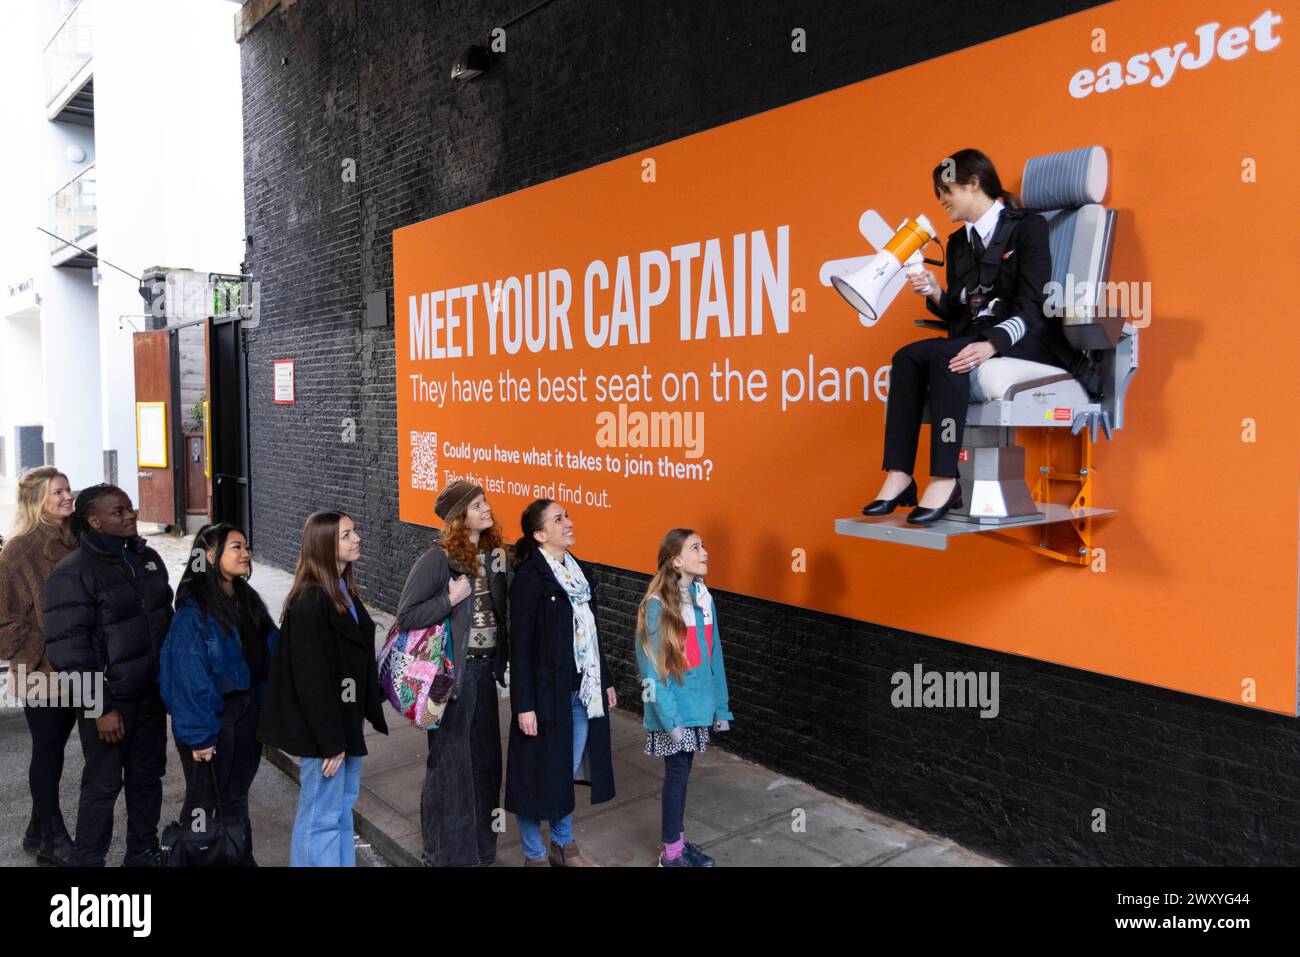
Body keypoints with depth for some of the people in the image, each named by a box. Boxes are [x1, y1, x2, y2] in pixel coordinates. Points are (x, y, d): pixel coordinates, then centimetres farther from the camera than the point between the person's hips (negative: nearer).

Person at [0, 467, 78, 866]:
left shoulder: (74, 541, 5)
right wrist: (44, 662, -15)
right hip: (41, 672, -6)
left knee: (55, 748, 15)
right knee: (47, 750, 6)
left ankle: (40, 830, 30)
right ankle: (52, 839, 20)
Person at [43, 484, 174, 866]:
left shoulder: (148, 559, 6)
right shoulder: (73, 573, -15)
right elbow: (68, 648, -18)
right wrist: (100, 707, -19)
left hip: (151, 693, 7)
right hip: (109, 700, -6)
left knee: (147, 776, 17)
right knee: (103, 784, 6)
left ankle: (143, 851, 33)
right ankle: (89, 860, 23)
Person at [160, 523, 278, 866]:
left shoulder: (248, 600, 3)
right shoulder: (193, 610, -19)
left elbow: (268, 654, 6)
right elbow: (189, 677, -19)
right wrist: (199, 735, -18)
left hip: (248, 712, 7)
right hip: (212, 717, -6)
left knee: (236, 796, 21)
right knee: (203, 800, 12)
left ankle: (242, 858, 36)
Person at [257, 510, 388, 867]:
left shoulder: (344, 590, 6)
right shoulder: (310, 602, -22)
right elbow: (311, 678, -23)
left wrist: (373, 710, 14)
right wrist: (330, 741, -20)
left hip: (345, 718, 9)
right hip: (321, 726, -9)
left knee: (344, 804, 21)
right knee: (321, 816, 4)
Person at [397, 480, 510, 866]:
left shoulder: (492, 553, 4)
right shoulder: (437, 558, -16)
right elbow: (406, 617, -17)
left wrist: (499, 573, -2)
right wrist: (451, 599, -22)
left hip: (484, 667, 7)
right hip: (452, 670, -6)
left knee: (484, 755, 16)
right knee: (451, 758, 7)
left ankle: (480, 843, 34)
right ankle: (447, 851, 25)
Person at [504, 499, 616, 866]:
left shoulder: (582, 572, 7)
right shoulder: (529, 578, -15)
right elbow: (520, 645, -15)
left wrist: (605, 682, 16)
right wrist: (524, 705, -17)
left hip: (583, 690, 7)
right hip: (546, 691, -7)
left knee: (570, 769, 18)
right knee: (539, 772, 7)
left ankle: (563, 846, 36)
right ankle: (534, 855, 25)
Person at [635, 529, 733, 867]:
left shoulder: (703, 597, 3)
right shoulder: (657, 605, -17)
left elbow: (713, 656, 8)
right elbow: (651, 668, -16)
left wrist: (721, 705, 9)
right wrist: (669, 717, -18)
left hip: (698, 704, 6)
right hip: (674, 708, -6)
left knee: (682, 771, 17)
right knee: (677, 772, 4)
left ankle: (677, 838, 32)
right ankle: (671, 853, 20)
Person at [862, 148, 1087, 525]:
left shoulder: (1028, 226, -1)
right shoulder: (958, 242, 20)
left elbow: (1030, 306, -13)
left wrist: (991, 344, -30)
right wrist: (936, 294, -5)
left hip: (1025, 341, -6)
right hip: (973, 338, 6)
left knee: (945, 356, -35)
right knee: (907, 356, -23)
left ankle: (945, 481, -39)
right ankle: (898, 477, -32)